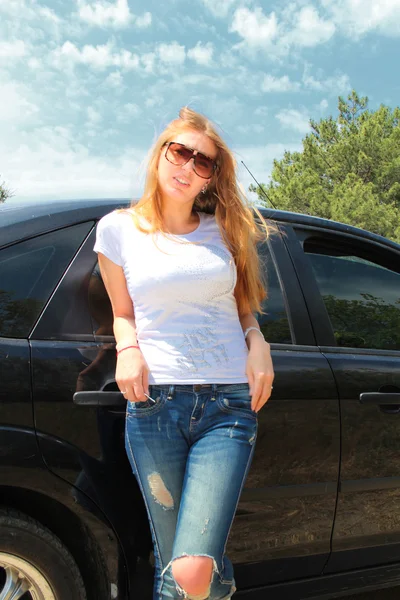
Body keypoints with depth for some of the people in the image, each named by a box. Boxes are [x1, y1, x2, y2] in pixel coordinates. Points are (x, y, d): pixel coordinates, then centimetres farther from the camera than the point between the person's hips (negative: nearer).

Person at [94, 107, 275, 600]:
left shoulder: (223, 229, 11)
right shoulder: (119, 229, 7)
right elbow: (122, 312, 15)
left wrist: (257, 342, 0)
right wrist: (127, 348, -6)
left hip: (228, 404, 0)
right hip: (153, 403, 0)